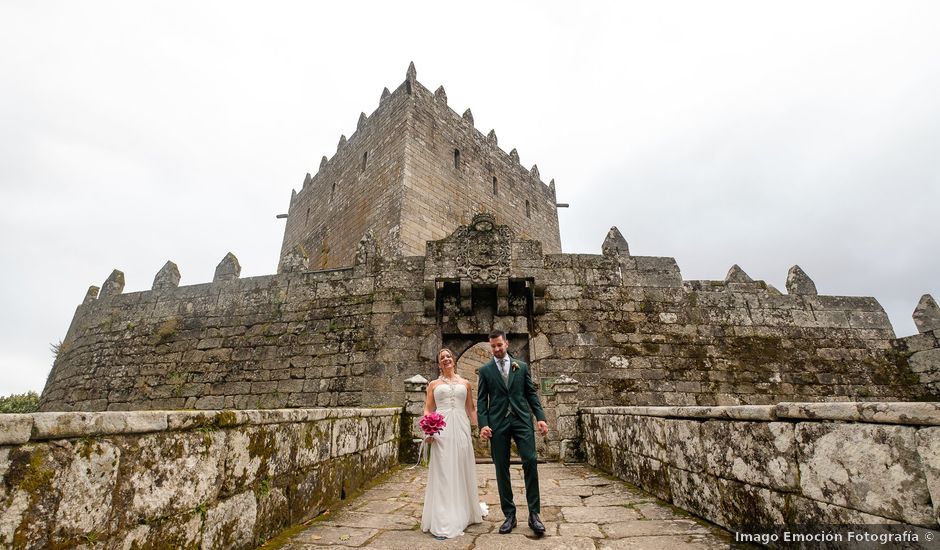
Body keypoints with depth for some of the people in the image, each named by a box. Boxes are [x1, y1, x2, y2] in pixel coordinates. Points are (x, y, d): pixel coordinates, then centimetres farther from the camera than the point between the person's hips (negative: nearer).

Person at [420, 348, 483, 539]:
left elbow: (471, 409, 15)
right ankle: (444, 522, 5)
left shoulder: (465, 383, 14)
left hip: (461, 428, 2)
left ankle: (463, 514, 28)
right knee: (443, 472, -2)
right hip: (442, 429, -2)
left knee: (462, 470, 9)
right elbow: (428, 410, 6)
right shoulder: (434, 384, 10)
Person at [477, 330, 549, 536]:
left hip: (522, 420, 0)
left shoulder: (521, 366, 9)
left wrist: (540, 417, -2)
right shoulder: (485, 370, 6)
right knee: (501, 469, 5)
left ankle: (534, 513, 7)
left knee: (530, 462, -8)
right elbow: (481, 400, 3)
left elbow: (532, 394, 8)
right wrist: (483, 424, -8)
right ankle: (509, 515, 19)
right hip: (497, 423, 0)